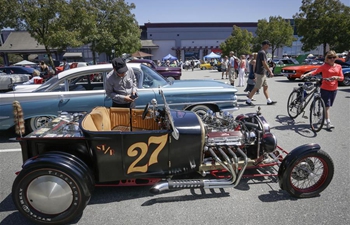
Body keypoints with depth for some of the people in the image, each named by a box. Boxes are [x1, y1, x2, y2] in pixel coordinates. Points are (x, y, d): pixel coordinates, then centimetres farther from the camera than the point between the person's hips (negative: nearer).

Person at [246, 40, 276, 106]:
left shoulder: (261, 52, 15)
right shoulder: (262, 52, -17)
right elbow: (264, 64, -21)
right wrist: (270, 72, -16)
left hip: (263, 73, 10)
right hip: (260, 73, -10)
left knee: (266, 87, 12)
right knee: (256, 88, -5)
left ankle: (269, 101, 17)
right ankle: (248, 100, 3)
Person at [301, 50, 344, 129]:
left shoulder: (338, 66, 7)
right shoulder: (324, 66, -5)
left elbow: (342, 78, 7)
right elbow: (315, 71, -19)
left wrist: (336, 77, -15)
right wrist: (305, 75, -34)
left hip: (334, 89, 5)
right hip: (325, 89, -4)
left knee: (328, 106, 13)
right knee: (327, 106, -7)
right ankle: (328, 123, -5)